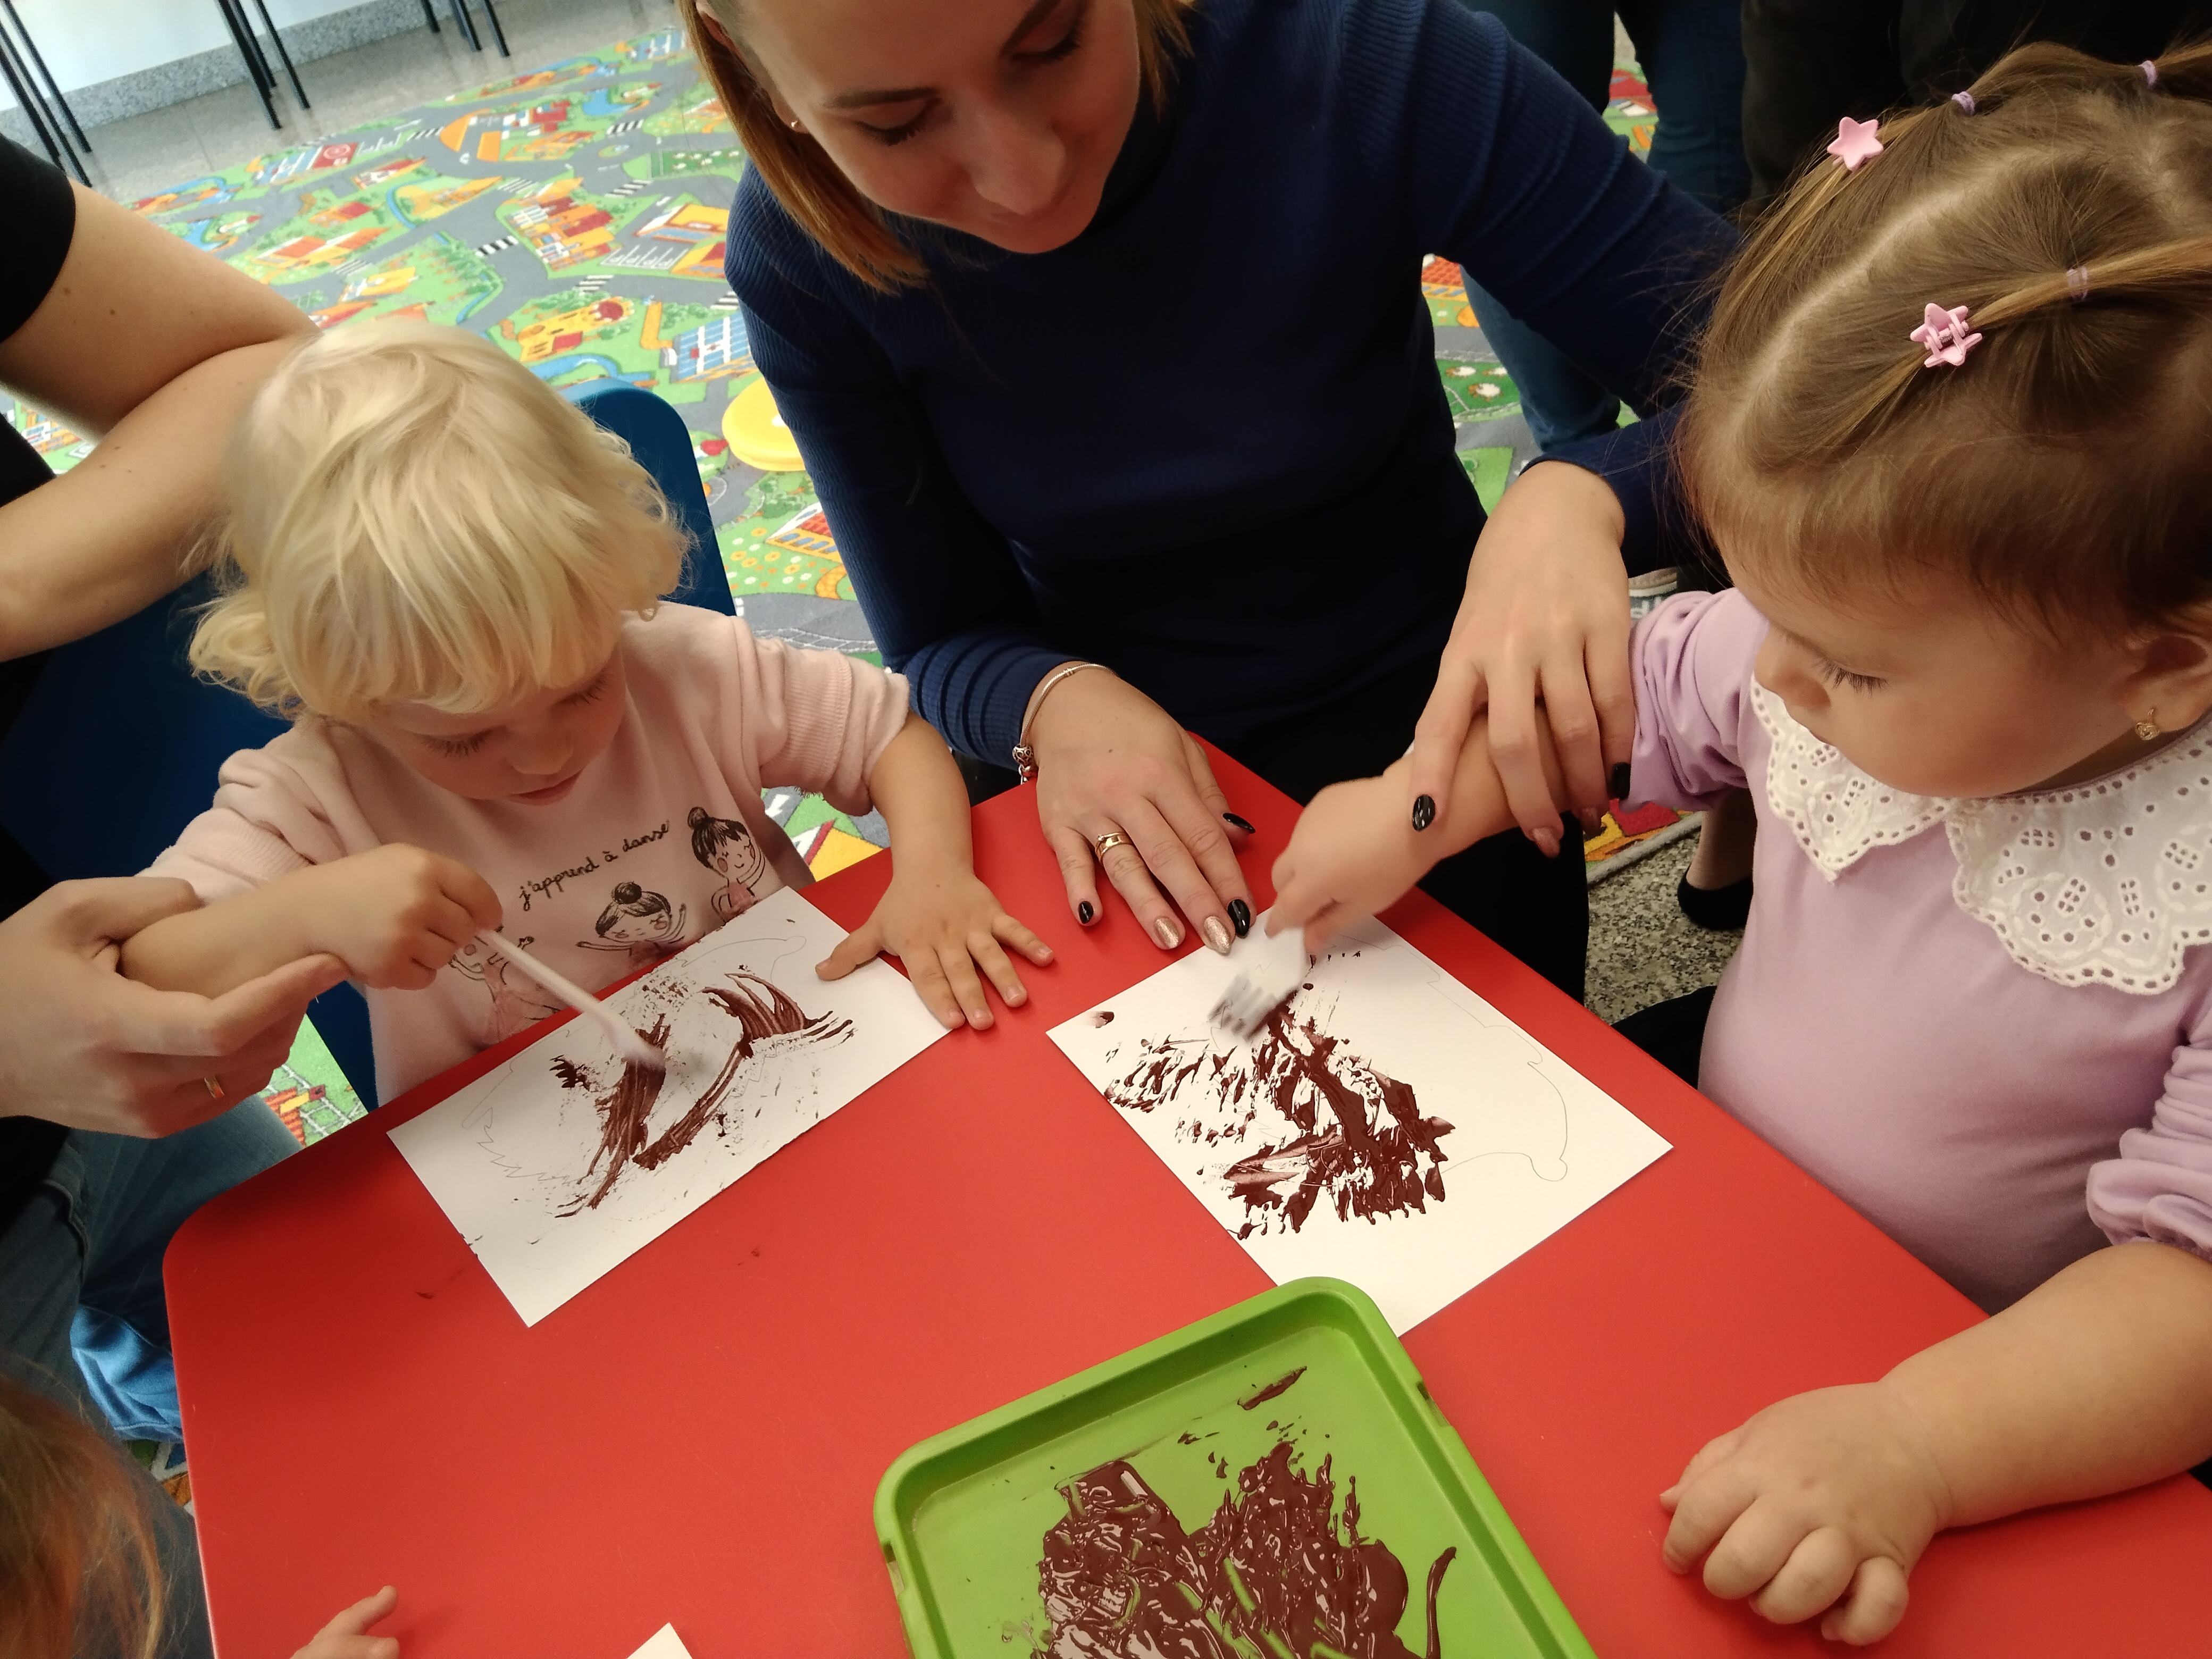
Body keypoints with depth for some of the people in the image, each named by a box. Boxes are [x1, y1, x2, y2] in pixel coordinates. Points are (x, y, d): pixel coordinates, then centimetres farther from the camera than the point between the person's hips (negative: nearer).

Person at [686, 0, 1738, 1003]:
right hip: (1099, 756, 1)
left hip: (1409, 708, 0)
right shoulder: (803, 250, -17)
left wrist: (1576, 500, -40)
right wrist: (1054, 700, -29)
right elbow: (940, 641, -7)